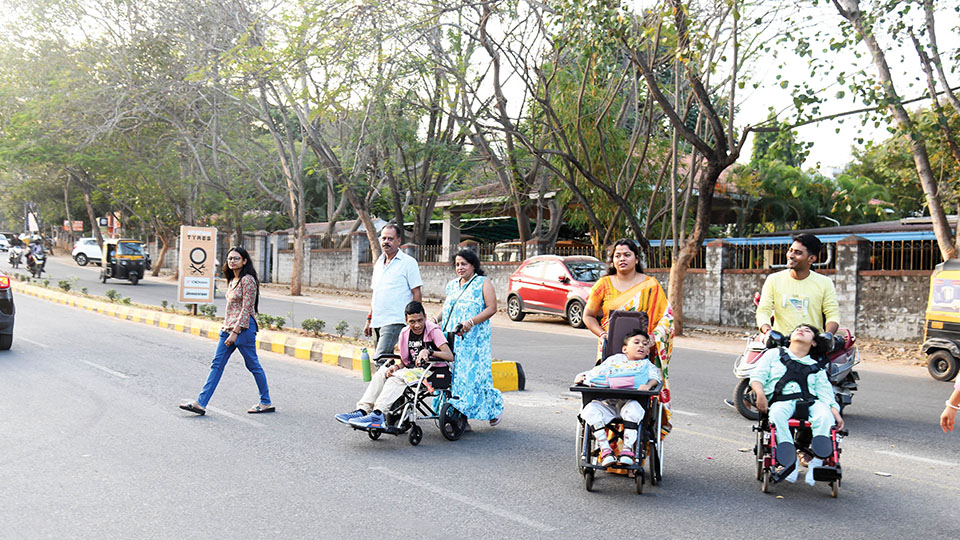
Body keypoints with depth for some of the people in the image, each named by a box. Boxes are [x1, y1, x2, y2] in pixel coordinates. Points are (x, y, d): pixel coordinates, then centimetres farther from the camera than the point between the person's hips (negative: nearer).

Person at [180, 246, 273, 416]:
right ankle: (201, 403, 3)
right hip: (228, 328, 9)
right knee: (217, 364, 4)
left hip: (243, 328, -9)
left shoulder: (247, 280, -13)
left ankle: (266, 403, 16)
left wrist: (235, 332, -19)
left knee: (253, 365, 2)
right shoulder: (232, 280, 15)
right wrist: (227, 328, 19)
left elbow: (246, 308, -17)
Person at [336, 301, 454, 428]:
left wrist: (429, 351, -30)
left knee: (399, 376, -31)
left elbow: (450, 357, -17)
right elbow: (404, 362, 14)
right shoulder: (404, 333, 9)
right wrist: (396, 366, -9)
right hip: (411, 371, 7)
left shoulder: (433, 330, -7)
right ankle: (362, 410, -24)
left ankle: (378, 414, -40)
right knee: (382, 372, -16)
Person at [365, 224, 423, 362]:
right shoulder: (379, 262, 18)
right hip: (378, 322, 7)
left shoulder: (408, 262, -3)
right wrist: (369, 319, 20)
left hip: (395, 322, -7)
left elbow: (416, 294, -5)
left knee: (379, 359, -18)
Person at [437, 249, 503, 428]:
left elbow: (491, 308, -8)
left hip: (474, 339, -6)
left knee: (473, 375, -10)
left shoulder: (483, 283, 1)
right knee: (453, 375, -2)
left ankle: (496, 406, 12)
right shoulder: (452, 285, 20)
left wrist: (471, 322, -20)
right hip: (451, 339, 6)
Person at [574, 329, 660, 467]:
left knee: (633, 409, -37)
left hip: (629, 401, -2)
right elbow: (596, 372, 20)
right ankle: (605, 449, -24)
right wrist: (581, 377, 2)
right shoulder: (615, 360, 22)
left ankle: (628, 448, -27)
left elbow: (655, 377, 1)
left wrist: (648, 385, -22)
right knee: (591, 409, -26)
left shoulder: (646, 365, 19)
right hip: (606, 402, 2)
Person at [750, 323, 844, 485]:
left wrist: (836, 412, -4)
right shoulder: (774, 354, 25)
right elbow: (757, 376, 13)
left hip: (810, 401, 2)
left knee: (825, 415, -32)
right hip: (781, 400, -2)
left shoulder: (816, 367, 30)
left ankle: (817, 461, -36)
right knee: (777, 413, -38)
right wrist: (760, 394, -8)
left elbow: (826, 393, 15)